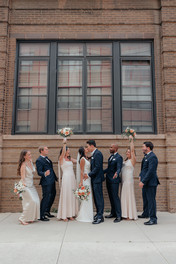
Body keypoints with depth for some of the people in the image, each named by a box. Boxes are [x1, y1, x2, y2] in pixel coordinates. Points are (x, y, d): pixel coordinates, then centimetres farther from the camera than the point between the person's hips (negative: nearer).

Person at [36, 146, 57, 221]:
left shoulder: (46, 158, 14)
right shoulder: (39, 160, -14)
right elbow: (39, 172, -18)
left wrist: (55, 177, 21)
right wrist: (44, 174, -38)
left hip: (52, 181, 10)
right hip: (46, 182, -10)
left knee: (52, 196, 19)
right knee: (46, 197, -5)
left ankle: (47, 212, 34)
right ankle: (41, 216, 7)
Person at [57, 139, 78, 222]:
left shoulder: (70, 159, 15)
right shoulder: (61, 159, -3)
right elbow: (63, 151, -21)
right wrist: (64, 143, -24)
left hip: (72, 178, 7)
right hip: (66, 178, -6)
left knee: (72, 196, 8)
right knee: (65, 195, -4)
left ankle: (70, 214, 16)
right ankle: (64, 215, 3)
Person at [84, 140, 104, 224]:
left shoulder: (98, 154, -16)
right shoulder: (94, 154, 15)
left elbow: (97, 167, -20)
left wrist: (89, 175, -14)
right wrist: (89, 174, 7)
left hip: (97, 179, -10)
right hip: (94, 179, 10)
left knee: (99, 197, -4)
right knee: (96, 197, 14)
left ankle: (100, 217, 2)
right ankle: (98, 214, 24)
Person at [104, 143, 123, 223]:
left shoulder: (119, 157, -13)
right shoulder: (111, 157, 14)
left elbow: (119, 168, -25)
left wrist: (116, 173, -44)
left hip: (114, 180, -9)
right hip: (108, 180, 9)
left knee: (115, 197, -5)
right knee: (111, 197, 15)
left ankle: (118, 216, 3)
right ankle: (113, 213, 27)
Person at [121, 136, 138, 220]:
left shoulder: (132, 160, -6)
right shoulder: (126, 160, 16)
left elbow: (132, 150, -16)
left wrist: (131, 140, -15)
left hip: (129, 181, -8)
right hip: (123, 180, 8)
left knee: (129, 196, -3)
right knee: (124, 196, 10)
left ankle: (130, 215, 5)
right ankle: (126, 214, 18)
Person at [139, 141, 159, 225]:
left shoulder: (152, 157, -18)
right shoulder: (146, 156, 13)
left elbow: (150, 171, -23)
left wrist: (143, 181, -23)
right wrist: (140, 176, 10)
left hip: (150, 182, -10)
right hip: (145, 182, 10)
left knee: (151, 200, -3)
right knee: (145, 198, 21)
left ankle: (153, 219, 5)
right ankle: (145, 213, 38)